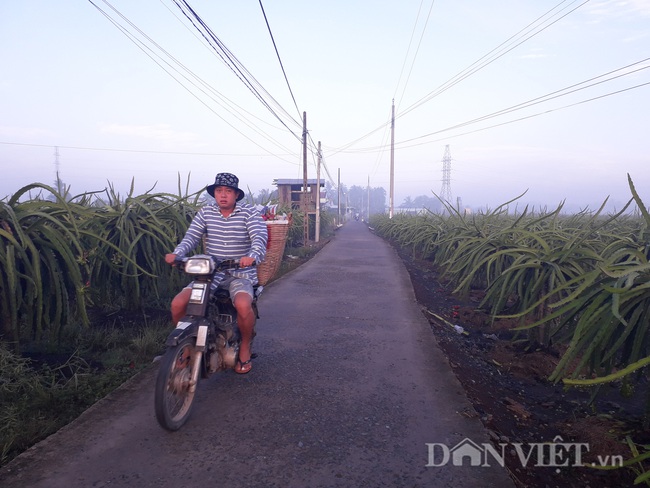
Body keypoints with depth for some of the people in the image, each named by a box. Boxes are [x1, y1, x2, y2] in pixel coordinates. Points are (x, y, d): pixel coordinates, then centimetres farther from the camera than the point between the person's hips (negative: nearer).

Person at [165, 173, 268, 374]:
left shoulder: (249, 213, -3)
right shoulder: (205, 213, 7)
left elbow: (260, 237, -18)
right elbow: (191, 236, -2)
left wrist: (252, 255, -39)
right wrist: (176, 253, -22)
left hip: (240, 273, -3)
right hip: (209, 273, 4)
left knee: (243, 305, -34)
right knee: (178, 304, -16)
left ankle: (245, 346, -3)